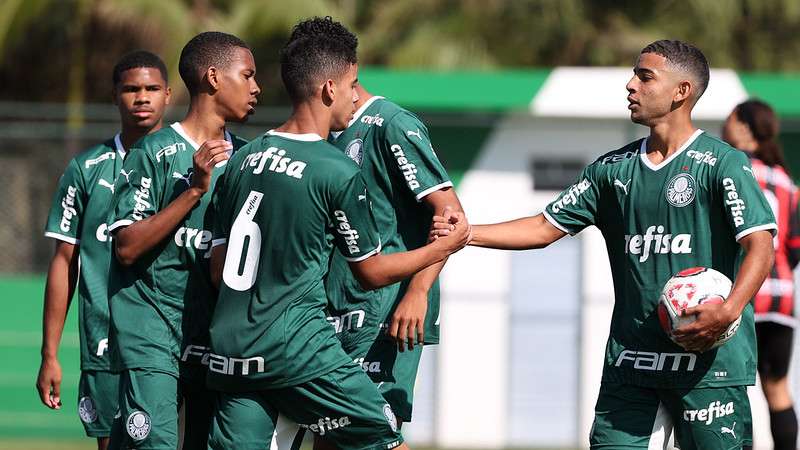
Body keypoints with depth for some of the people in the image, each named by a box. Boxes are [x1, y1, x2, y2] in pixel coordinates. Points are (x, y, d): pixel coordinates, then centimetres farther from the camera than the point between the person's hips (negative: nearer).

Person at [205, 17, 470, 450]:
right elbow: (372, 271, 2)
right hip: (298, 348, -6)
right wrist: (444, 248, 16)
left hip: (229, 349, 6)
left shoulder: (241, 159, 10)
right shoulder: (339, 173, -8)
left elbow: (218, 268, 14)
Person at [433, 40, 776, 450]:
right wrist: (468, 233, 4)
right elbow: (546, 228, 16)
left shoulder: (722, 164, -5)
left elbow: (760, 245, -15)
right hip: (630, 361, 5)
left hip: (708, 359, -5)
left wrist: (729, 310, -31)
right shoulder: (614, 169, 13)